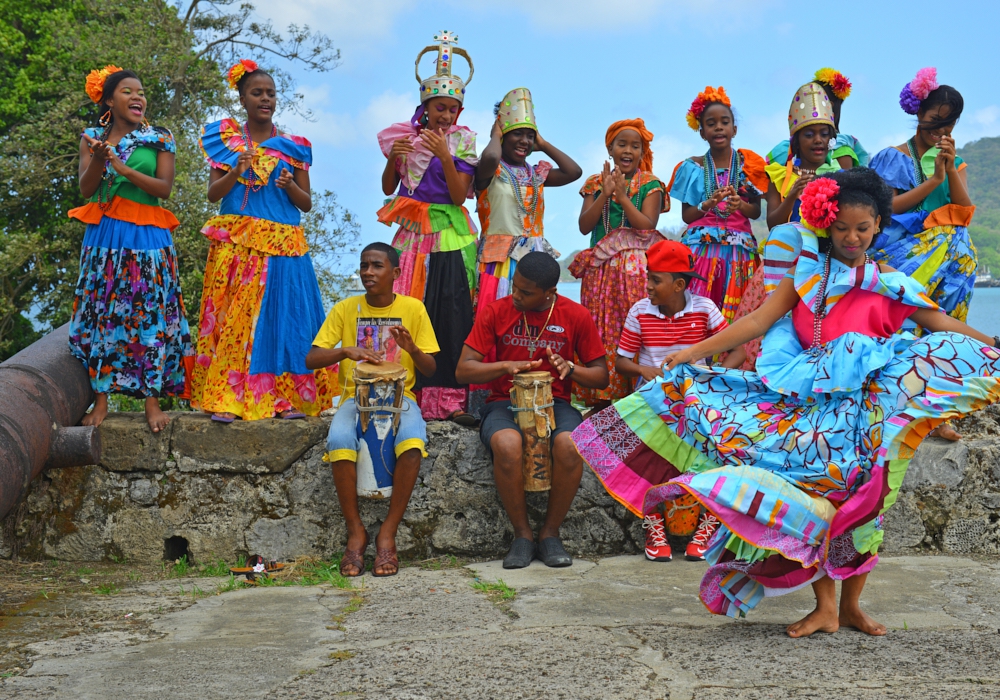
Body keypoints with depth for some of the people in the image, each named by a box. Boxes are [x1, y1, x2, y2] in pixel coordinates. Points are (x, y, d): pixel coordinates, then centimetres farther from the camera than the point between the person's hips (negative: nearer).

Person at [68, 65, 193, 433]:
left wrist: (123, 168, -16)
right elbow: (85, 189, 2)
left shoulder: (160, 139, 6)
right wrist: (98, 159, -16)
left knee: (150, 313, -4)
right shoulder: (92, 138, 10)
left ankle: (152, 400, 0)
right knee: (101, 313, -1)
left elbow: (164, 187, -4)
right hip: (104, 236, 1)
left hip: (147, 237, -1)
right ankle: (101, 399, 5)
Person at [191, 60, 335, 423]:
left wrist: (290, 186, -11)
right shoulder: (224, 139, 9)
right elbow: (213, 194, 3)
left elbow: (307, 203, 10)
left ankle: (286, 398, -1)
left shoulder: (293, 147, 10)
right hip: (235, 243, 0)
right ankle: (227, 398, -5)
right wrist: (236, 171, -14)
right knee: (233, 316, -6)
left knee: (282, 316, -5)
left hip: (282, 245, 1)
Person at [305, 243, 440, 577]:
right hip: (355, 396, 1)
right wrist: (347, 351, -20)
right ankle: (356, 531, -17)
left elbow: (431, 369, 3)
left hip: (399, 396, 0)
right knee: (338, 440, -34)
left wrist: (412, 348, -18)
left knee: (412, 441, -35)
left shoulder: (413, 309, 4)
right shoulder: (345, 309, 5)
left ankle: (388, 532, -21)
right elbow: (311, 359, -2)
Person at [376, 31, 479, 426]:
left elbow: (459, 195, -7)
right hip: (412, 235, 2)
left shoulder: (461, 142, 2)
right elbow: (388, 189, 10)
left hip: (450, 237, -2)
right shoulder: (404, 136, 9)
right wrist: (393, 159, -8)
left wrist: (445, 157, -18)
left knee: (452, 315, -8)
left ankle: (449, 398, -8)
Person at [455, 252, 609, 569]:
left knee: (571, 446, -34)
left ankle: (549, 533, -12)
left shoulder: (576, 316, 2)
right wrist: (506, 366, -18)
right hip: (505, 402, 0)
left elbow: (601, 376, 7)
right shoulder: (495, 311, 1)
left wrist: (570, 368, -14)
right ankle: (522, 534, -14)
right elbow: (463, 370, -2)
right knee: (507, 445, -36)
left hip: (555, 403, 1)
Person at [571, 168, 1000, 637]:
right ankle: (824, 607, 7)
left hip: (865, 411, 0)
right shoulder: (807, 273, 4)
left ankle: (850, 605, 20)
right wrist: (693, 352, -7)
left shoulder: (891, 285, 3)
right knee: (812, 499, -4)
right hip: (810, 404, 0)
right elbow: (758, 321, -1)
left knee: (860, 503, 3)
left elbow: (944, 326, 3)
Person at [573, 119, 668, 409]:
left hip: (636, 269, -3)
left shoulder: (650, 185, 5)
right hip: (600, 270, 3)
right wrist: (605, 194, -9)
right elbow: (584, 225, 2)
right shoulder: (596, 183, 13)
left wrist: (622, 196, -13)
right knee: (600, 334, -1)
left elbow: (648, 225, -8)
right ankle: (600, 400, 3)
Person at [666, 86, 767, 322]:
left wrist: (739, 205, -14)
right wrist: (709, 204, -14)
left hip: (739, 249, 1)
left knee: (733, 312, -5)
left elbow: (756, 211, 7)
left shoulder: (748, 163, 8)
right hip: (701, 247, -1)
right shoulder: (693, 167, 6)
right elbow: (686, 215, 5)